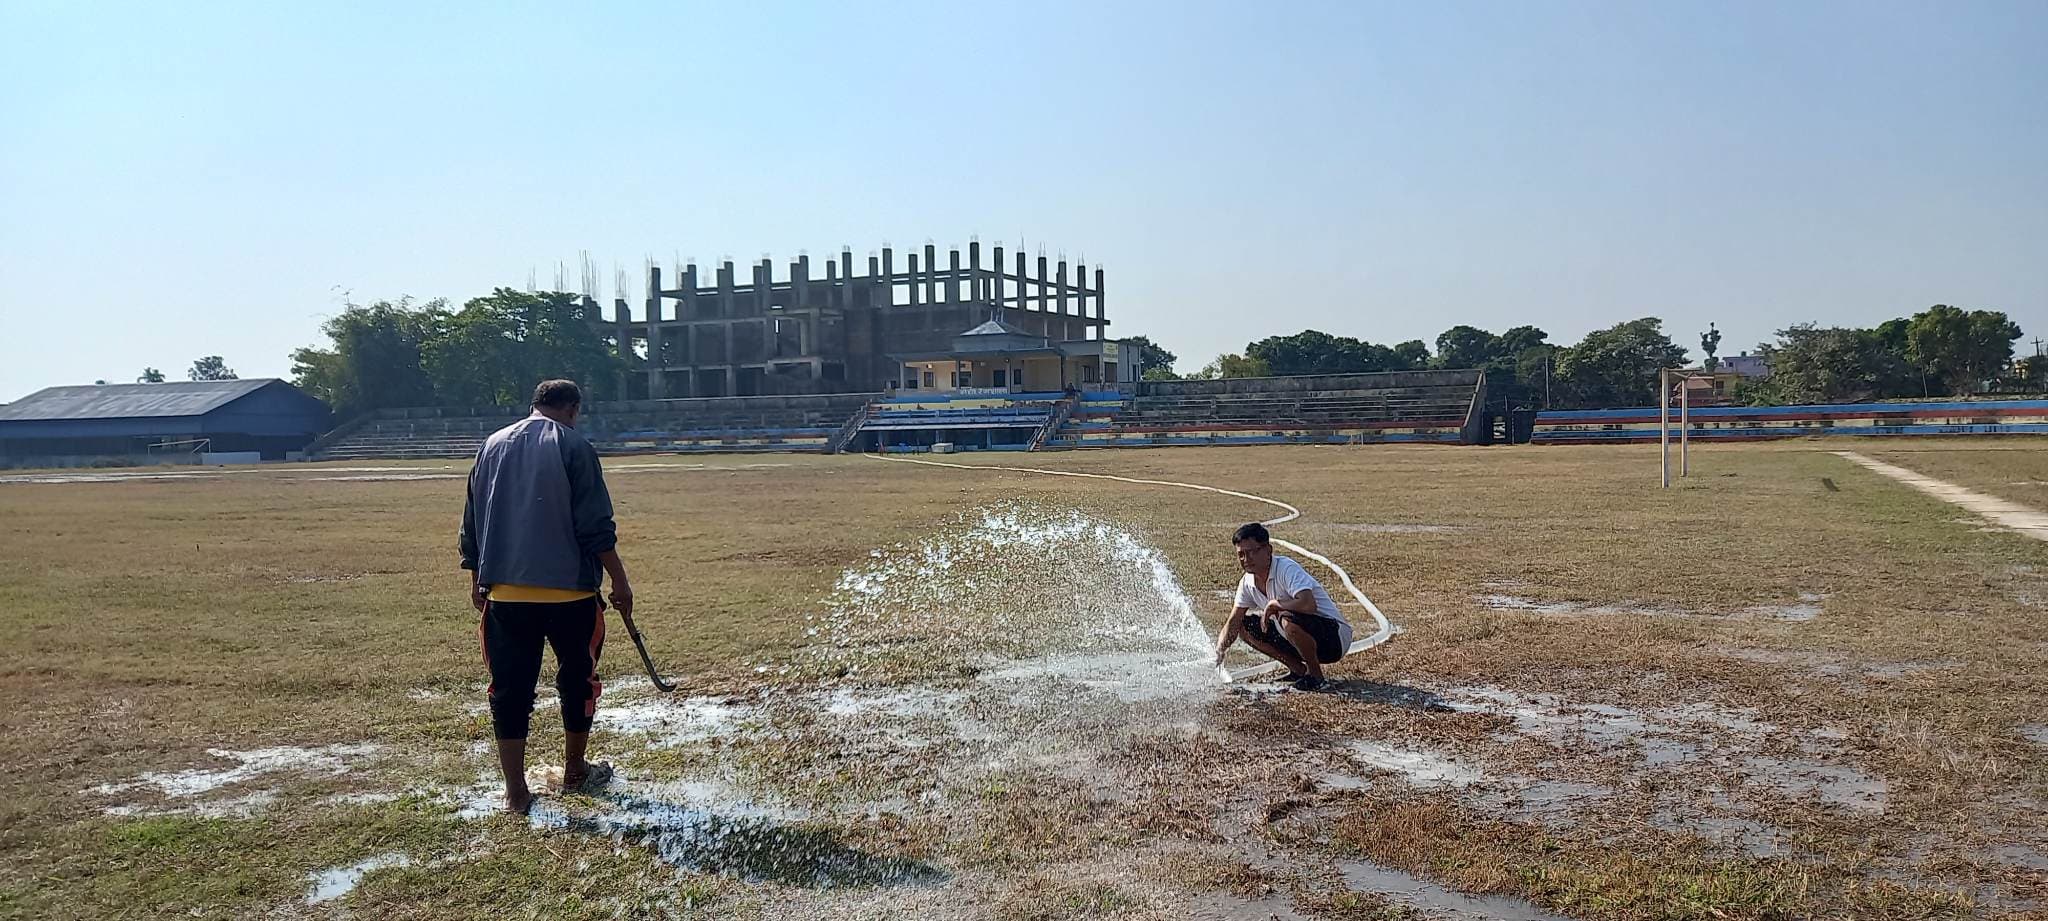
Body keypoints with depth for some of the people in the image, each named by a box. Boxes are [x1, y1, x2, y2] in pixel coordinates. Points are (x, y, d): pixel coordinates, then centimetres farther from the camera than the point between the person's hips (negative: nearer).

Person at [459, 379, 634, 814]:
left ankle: (516, 794, 7)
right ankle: (574, 772, 28)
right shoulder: (573, 446, -5)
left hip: (504, 593, 4)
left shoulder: (493, 445, 11)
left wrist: (477, 579, 23)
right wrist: (619, 580, -5)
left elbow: (472, 522, 14)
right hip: (568, 591, -4)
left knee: (510, 690, 6)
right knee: (577, 680, 15)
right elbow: (596, 525, -11)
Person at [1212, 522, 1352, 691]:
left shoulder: (1287, 569, -24)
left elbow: (1308, 605, -41)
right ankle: (1299, 670, 9)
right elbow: (1233, 623, 6)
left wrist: (1274, 604, -26)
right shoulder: (1247, 583, 0)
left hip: (1334, 635, -8)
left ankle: (1315, 673, -11)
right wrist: (1219, 651, -13)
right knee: (1246, 625, 3)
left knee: (1288, 618, -36)